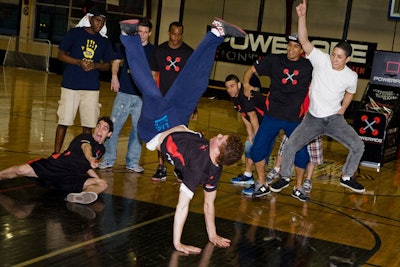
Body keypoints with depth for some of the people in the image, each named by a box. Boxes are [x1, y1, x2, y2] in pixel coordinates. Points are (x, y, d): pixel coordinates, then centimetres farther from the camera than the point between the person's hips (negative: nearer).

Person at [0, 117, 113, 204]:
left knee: (103, 184, -25)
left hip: (74, 177, 3)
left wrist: (98, 179, 15)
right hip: (56, 165, -3)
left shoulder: (101, 150, 23)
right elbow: (86, 148, -20)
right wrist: (91, 159, -42)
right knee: (22, 170, -22)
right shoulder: (85, 137, 5)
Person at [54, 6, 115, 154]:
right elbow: (61, 54, 1)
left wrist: (95, 65, -9)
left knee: (88, 124, 3)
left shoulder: (104, 41, 11)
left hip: (92, 87, 3)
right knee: (64, 121, -1)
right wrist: (79, 62, -13)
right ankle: (56, 154, 8)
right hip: (71, 84, -3)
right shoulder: (74, 33, 2)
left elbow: (107, 66, 13)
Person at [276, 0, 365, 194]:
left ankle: (346, 177, 15)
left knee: (358, 146, -8)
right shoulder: (321, 60, -15)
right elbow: (304, 41, -24)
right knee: (290, 146, -10)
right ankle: (285, 177, 15)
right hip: (313, 118, -1)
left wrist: (341, 111, 4)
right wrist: (302, 16, -34)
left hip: (334, 118, 1)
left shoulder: (351, 76, -9)